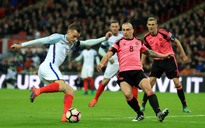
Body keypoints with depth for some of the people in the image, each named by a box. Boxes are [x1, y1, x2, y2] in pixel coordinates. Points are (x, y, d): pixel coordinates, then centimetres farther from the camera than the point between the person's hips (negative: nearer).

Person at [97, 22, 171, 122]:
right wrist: (102, 63, -22)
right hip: (124, 72, -2)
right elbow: (109, 54, -3)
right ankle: (140, 114, 1)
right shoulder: (119, 43, 7)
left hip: (138, 71, 2)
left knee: (148, 89, -19)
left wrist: (163, 56, 35)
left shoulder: (138, 42, 17)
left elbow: (149, 52, 32)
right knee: (128, 94, -21)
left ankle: (158, 113, -26)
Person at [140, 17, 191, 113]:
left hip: (169, 59, -3)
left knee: (177, 82, -6)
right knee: (151, 81, -7)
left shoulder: (163, 33, -17)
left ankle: (184, 106, 4)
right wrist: (141, 64, 11)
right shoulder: (147, 37, -3)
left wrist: (183, 55, -3)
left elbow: (176, 42, -5)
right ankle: (143, 105, 1)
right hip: (157, 61, 3)